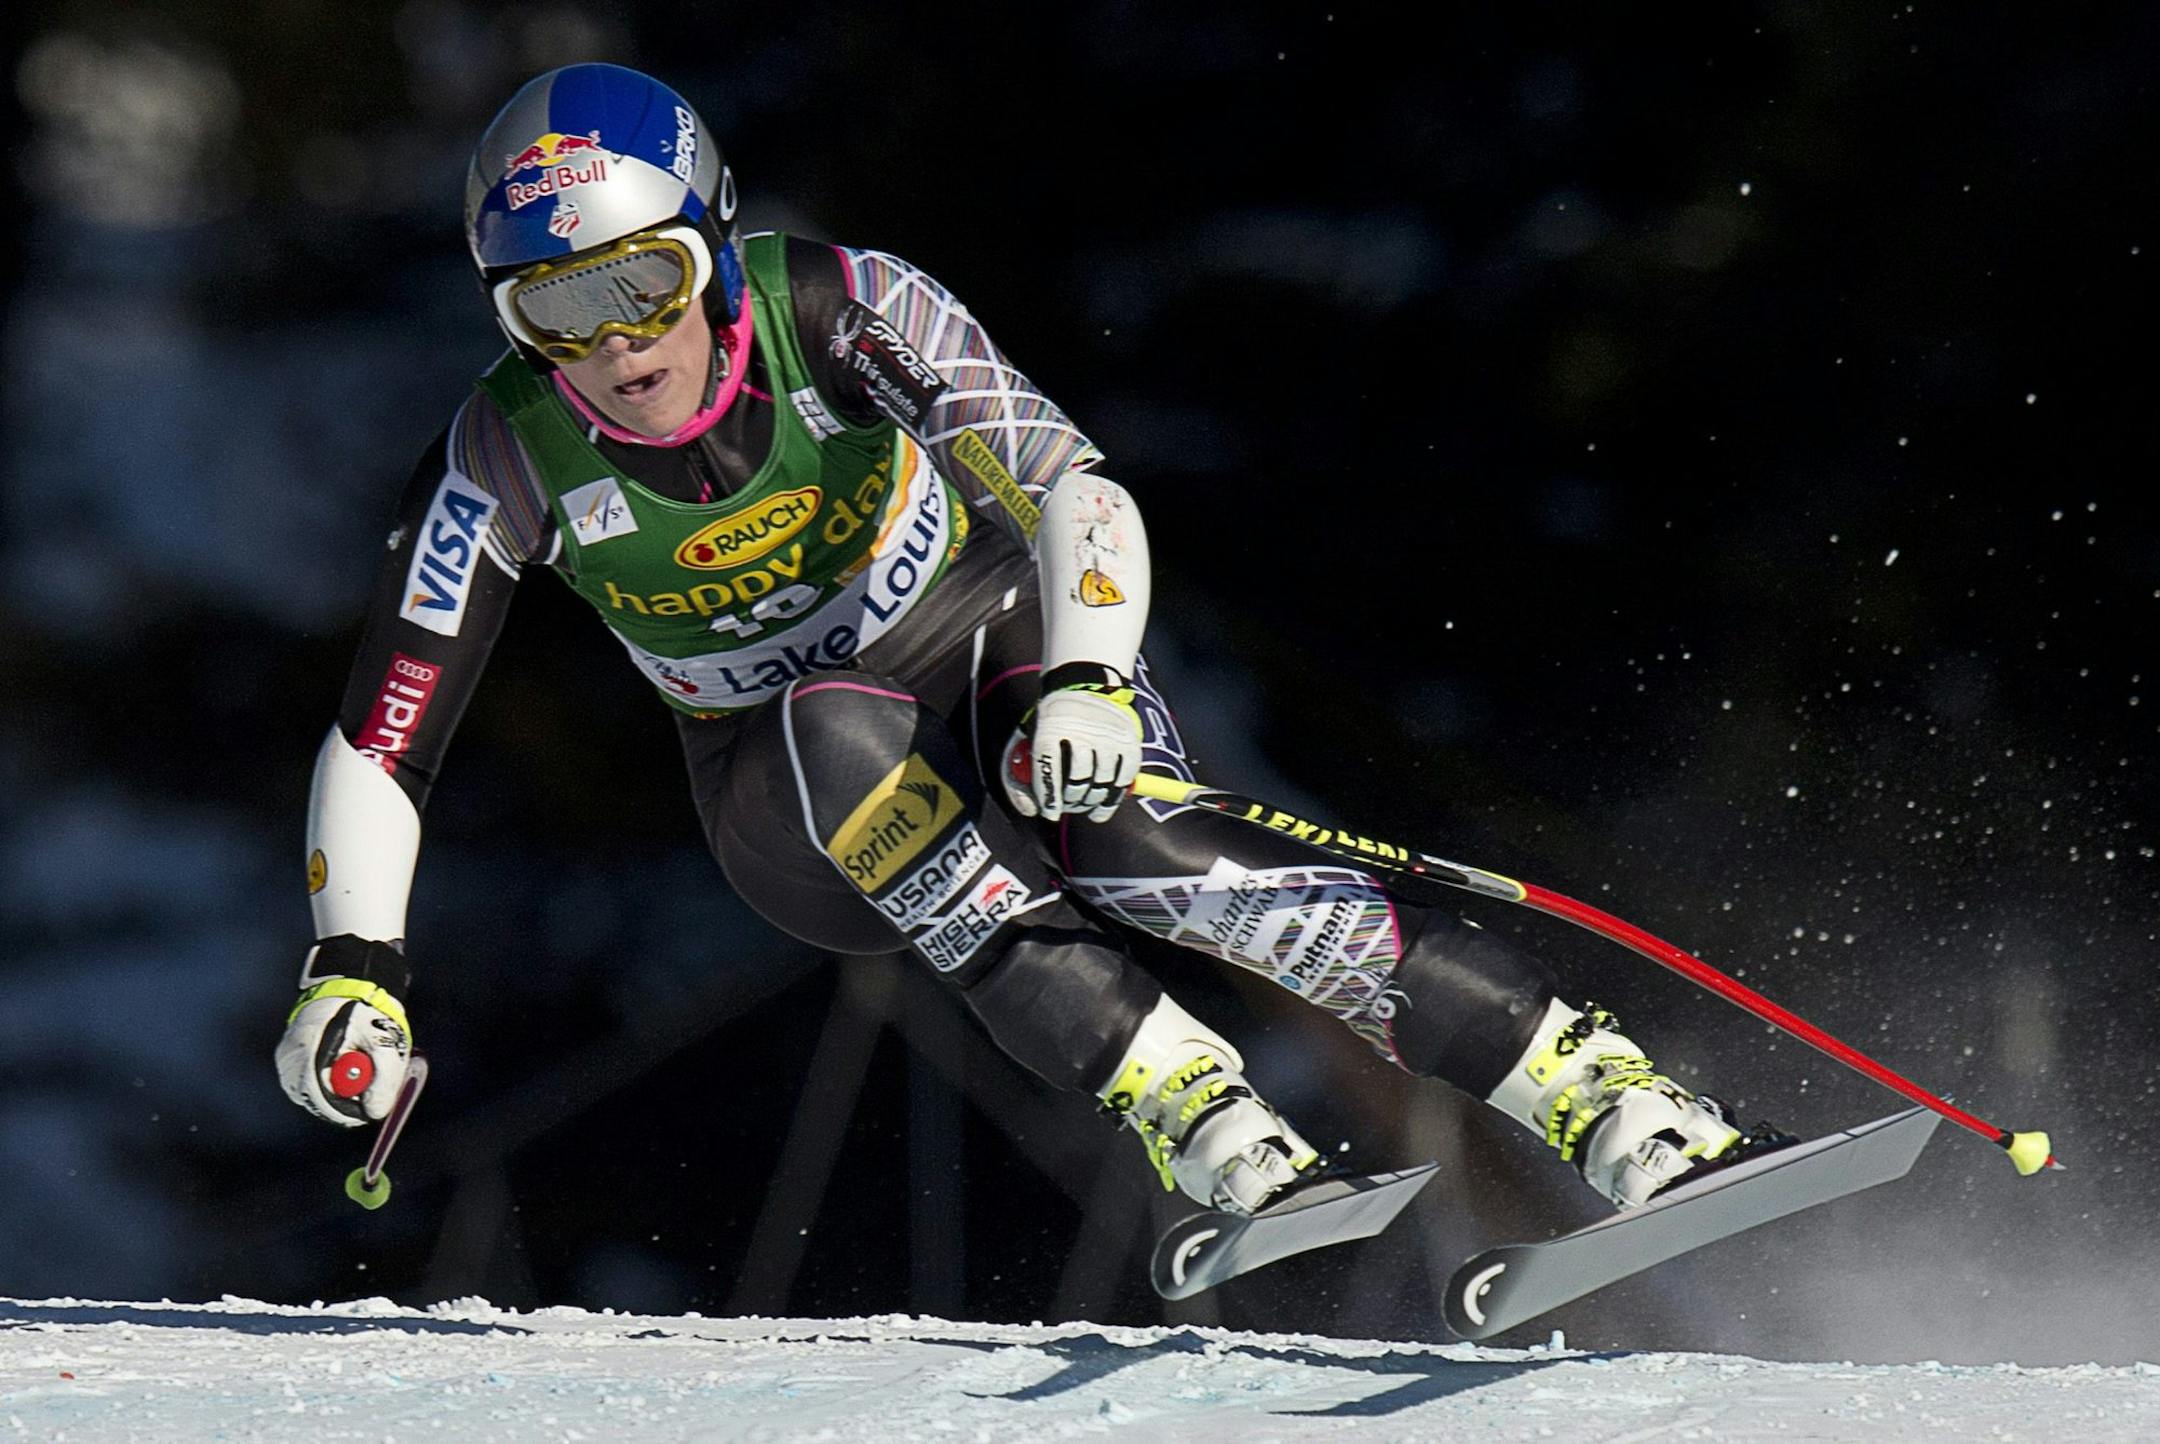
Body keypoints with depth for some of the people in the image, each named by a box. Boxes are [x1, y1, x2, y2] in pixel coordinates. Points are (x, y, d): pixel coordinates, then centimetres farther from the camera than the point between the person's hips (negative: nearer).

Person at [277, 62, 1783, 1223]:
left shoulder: (836, 311, -22)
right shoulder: (509, 461, -18)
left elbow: (1078, 490, -21)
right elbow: (380, 742, -14)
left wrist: (1088, 681, -39)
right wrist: (353, 968, -28)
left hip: (1002, 656, -1)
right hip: (803, 807, 2)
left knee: (1138, 844, -32)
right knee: (846, 747, -34)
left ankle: (1625, 1111, -33)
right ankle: (1212, 1131, -36)